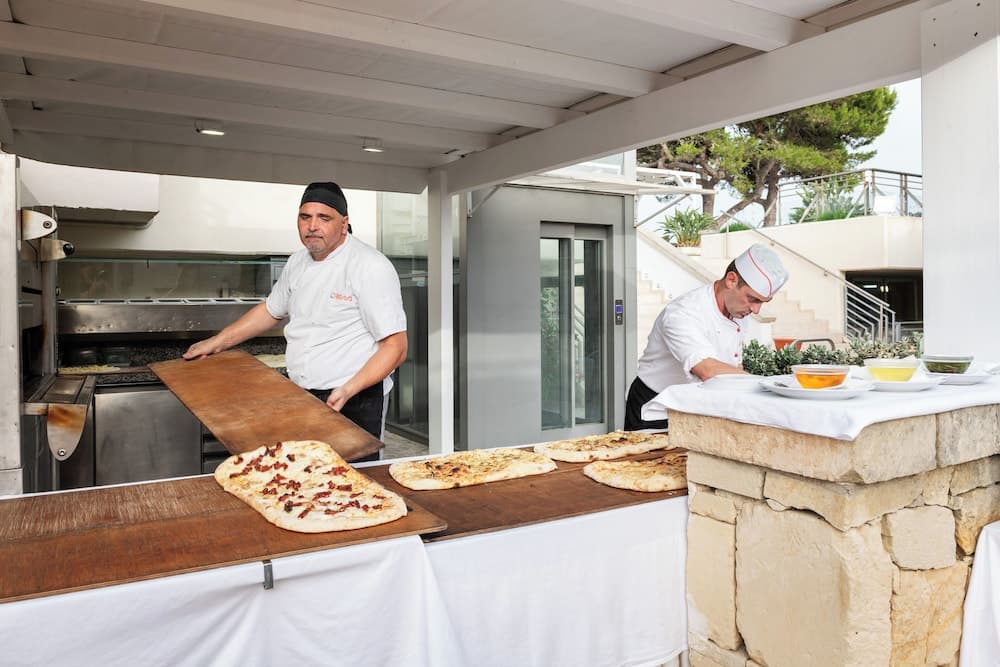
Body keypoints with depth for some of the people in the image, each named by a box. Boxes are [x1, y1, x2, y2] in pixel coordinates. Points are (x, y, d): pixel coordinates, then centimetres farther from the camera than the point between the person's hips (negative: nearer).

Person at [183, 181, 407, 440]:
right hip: (301, 396, 7)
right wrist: (216, 343, 23)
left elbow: (395, 347, -18)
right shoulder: (298, 263, 9)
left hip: (353, 403, -6)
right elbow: (271, 311, 26)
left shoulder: (370, 266, -15)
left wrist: (348, 390, -27)